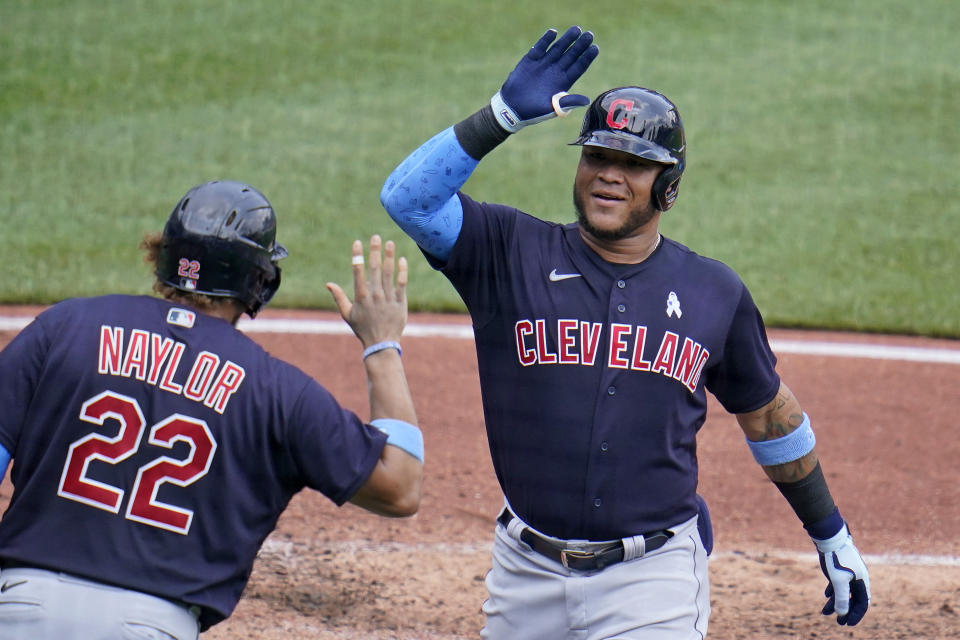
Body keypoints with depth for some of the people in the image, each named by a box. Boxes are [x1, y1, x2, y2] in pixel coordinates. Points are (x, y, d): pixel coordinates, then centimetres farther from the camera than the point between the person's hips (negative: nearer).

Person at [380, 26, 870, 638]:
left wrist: (832, 536, 21)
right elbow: (407, 196, -12)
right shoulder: (514, 254, 1)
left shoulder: (716, 293, 5)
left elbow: (770, 414, 17)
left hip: (654, 582, -1)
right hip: (528, 578, 1)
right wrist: (505, 115, -21)